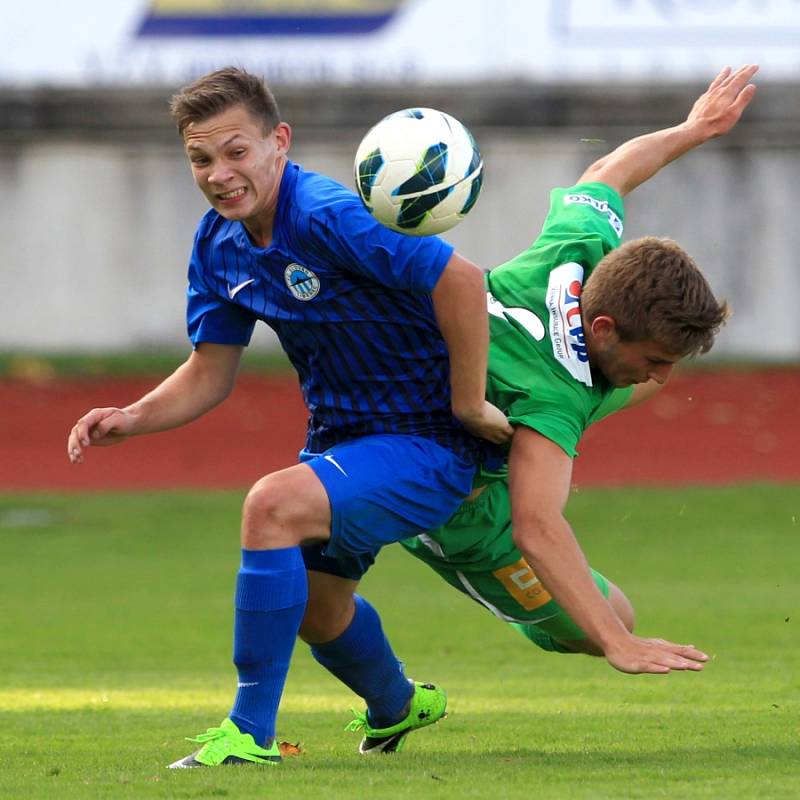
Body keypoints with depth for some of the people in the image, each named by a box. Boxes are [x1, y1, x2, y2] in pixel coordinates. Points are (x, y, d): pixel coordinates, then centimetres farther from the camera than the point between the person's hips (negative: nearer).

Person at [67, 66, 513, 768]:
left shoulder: (328, 217, -27)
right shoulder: (219, 243, 0)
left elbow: (460, 280, -31)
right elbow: (210, 373, 8)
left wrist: (469, 405, -24)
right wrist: (131, 419, -10)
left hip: (425, 443, -9)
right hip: (341, 437, 9)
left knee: (273, 504, -30)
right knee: (312, 595, 26)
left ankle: (252, 730, -22)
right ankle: (397, 705, 59)